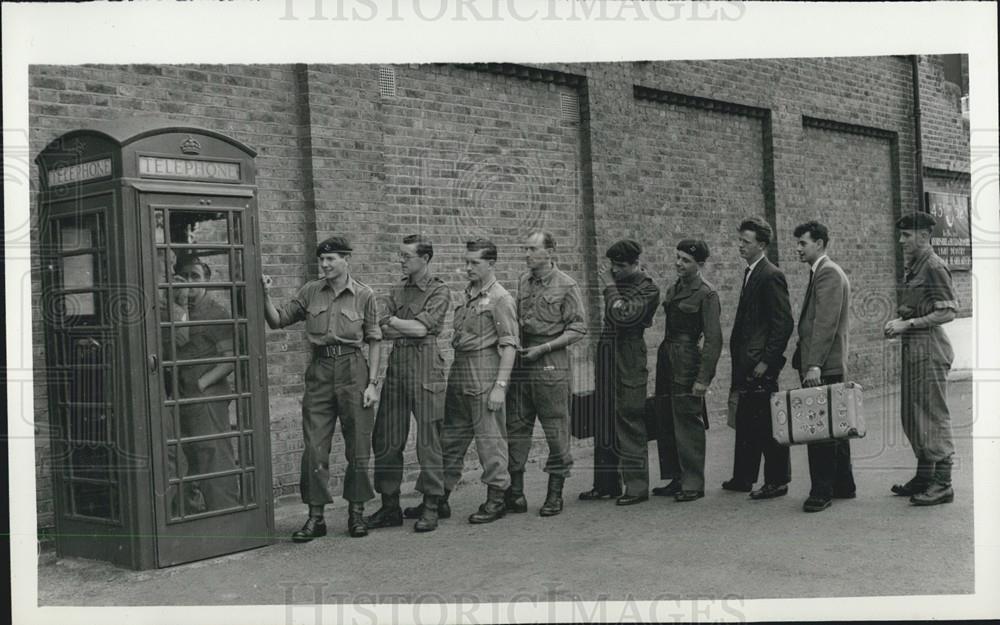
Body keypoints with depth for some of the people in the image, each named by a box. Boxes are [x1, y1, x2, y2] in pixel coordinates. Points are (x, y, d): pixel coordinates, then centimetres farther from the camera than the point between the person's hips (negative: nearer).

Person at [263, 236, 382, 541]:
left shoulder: (364, 295, 2)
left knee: (358, 447, 4)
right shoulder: (310, 292, 8)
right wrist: (266, 295, -7)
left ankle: (356, 513, 17)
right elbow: (277, 320, 11)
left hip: (352, 370, -2)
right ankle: (315, 517, 9)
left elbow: (374, 341, 2)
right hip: (320, 370, 2)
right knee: (314, 448, 0)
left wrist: (372, 382, -5)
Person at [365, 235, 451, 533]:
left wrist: (394, 321, 0)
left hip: (425, 366, -6)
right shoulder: (396, 291, 17)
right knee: (387, 440, 6)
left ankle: (430, 508, 6)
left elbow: (421, 328, -12)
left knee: (428, 440, -2)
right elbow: (383, 331, 5)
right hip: (396, 365, 6)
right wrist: (410, 327, -9)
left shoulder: (440, 291, 0)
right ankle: (390, 506, 15)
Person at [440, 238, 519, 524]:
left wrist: (500, 385, -19)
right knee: (451, 436, 12)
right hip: (459, 372, 8)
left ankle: (496, 500, 8)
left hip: (484, 373, -8)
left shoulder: (499, 298, -9)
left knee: (490, 437, -2)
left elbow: (509, 345, -13)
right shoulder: (467, 294, 15)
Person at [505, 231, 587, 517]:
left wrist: (544, 348, -13)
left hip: (551, 364, -5)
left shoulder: (566, 286, -5)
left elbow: (578, 328, -6)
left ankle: (555, 493, 10)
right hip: (520, 361, 5)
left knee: (555, 429, 0)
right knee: (516, 426, 5)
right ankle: (515, 490, 12)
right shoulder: (523, 281, 11)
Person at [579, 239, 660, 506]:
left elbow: (623, 316, -21)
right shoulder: (615, 279, 13)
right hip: (606, 355, 8)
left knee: (629, 422, -5)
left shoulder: (647, 289, -7)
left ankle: (637, 486, 1)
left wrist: (610, 287, -12)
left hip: (629, 360, -7)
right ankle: (605, 483, 19)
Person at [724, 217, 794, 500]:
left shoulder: (771, 276, -13)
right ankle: (743, 477, 24)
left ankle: (777, 481, 8)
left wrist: (766, 360, -18)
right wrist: (739, 358, 15)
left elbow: (783, 323, -17)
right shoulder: (750, 274, 15)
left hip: (761, 364, -9)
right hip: (747, 364, 9)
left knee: (766, 423, -2)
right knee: (745, 422, 15)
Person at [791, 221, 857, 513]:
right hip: (830, 366, 10)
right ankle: (843, 485, 23)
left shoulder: (828, 273, -12)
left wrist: (814, 365, -24)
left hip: (823, 367, -10)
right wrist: (807, 362, 19)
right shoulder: (823, 272, 20)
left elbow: (826, 324, -20)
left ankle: (822, 491, -5)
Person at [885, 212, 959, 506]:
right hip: (912, 349, 10)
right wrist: (897, 321, 6)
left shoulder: (934, 266, -12)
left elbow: (948, 312, -17)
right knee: (911, 415, 14)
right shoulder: (912, 267, 15)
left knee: (934, 415, -5)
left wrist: (908, 323, -18)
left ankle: (943, 483, 1)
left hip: (929, 348, -10)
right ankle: (924, 477, 24)